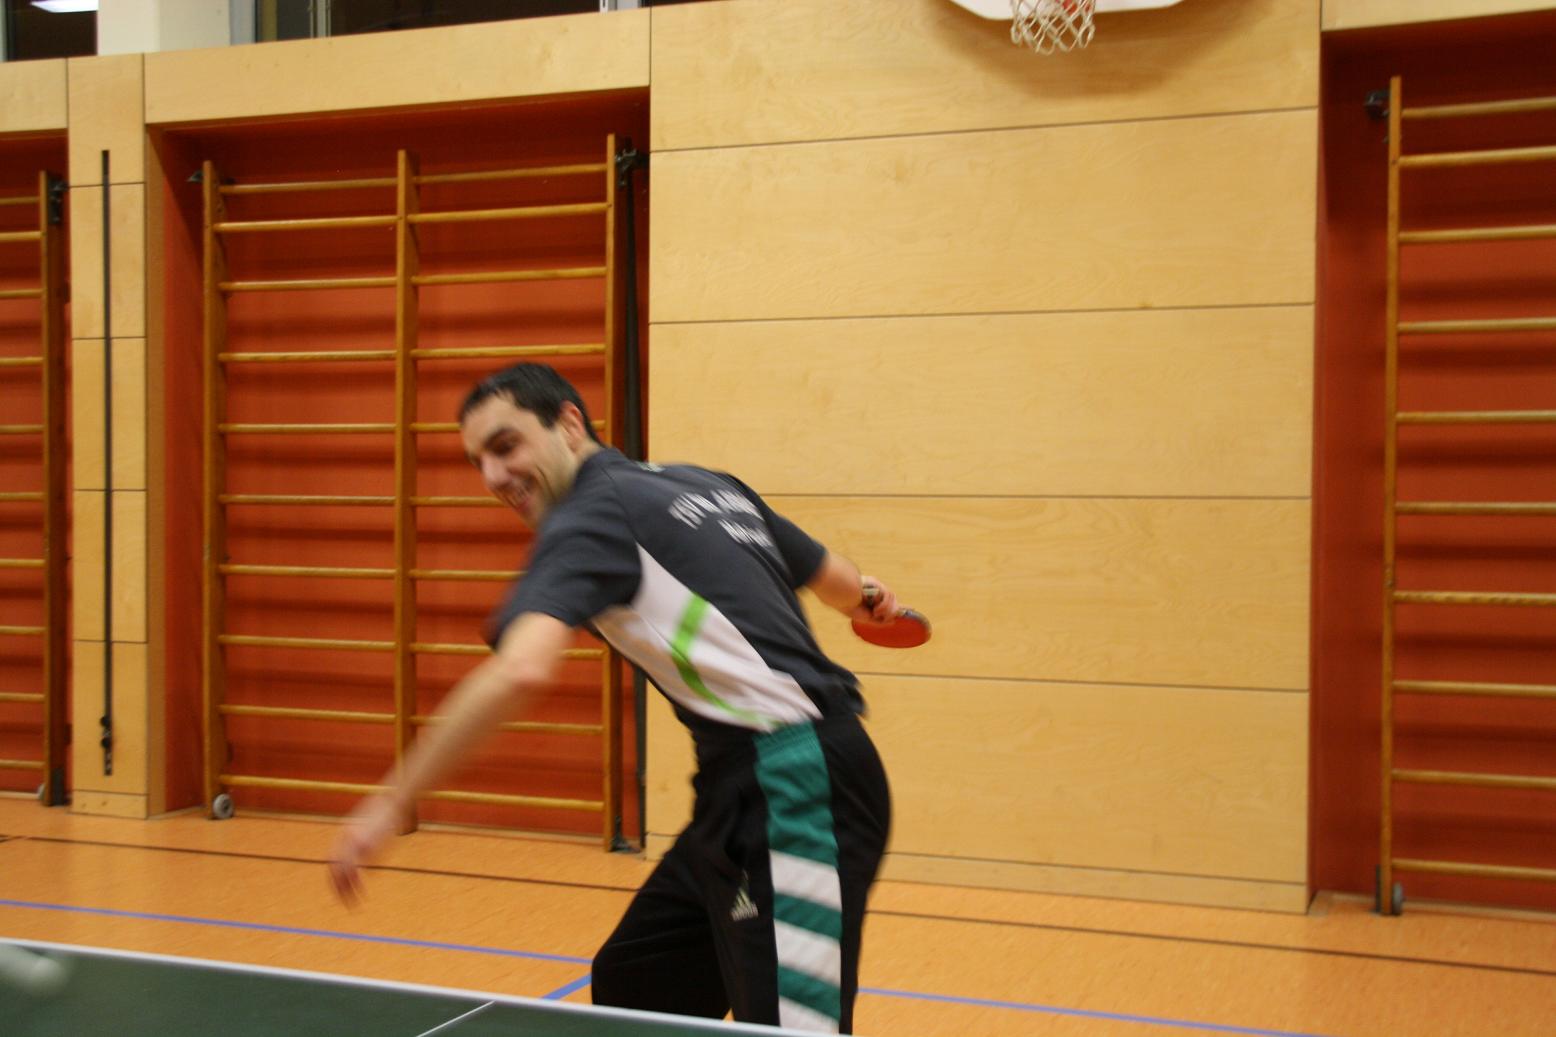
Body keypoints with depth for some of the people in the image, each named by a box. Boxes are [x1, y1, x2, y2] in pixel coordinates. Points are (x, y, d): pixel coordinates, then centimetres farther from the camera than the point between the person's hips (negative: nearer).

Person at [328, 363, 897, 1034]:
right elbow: (835, 578, 29)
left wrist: (390, 803, -22)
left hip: (796, 794, -10)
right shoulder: (709, 485, 16)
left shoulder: (590, 514, -9)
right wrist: (867, 597, 53)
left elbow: (520, 672, -27)